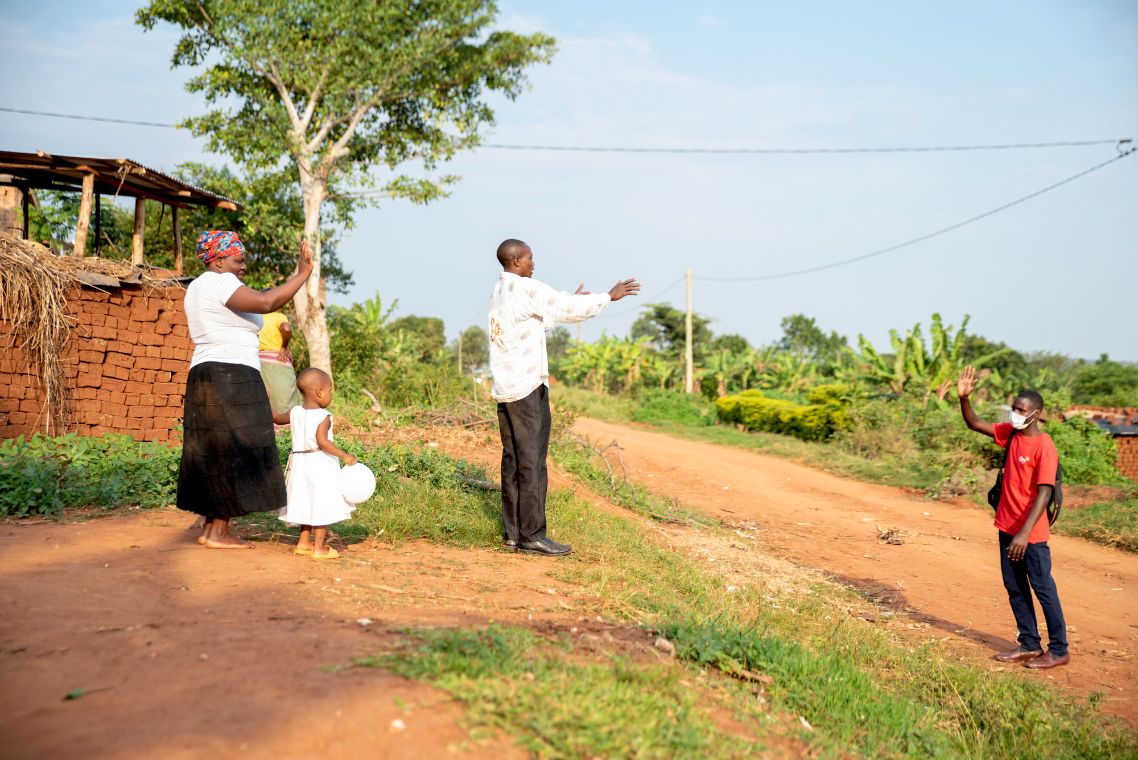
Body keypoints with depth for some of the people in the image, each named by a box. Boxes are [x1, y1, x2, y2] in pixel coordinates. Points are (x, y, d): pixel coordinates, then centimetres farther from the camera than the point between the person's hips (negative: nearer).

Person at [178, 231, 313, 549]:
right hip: (231, 381, -10)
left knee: (216, 456, 13)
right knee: (231, 456, -5)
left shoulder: (197, 287, 19)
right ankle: (219, 533, -2)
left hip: (207, 378, 10)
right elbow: (265, 303, -26)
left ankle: (209, 528, 16)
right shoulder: (220, 283, -13)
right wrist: (302, 274, -21)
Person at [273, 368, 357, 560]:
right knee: (322, 507, 0)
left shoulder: (295, 412, 4)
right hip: (320, 465, -8)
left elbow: (278, 419, 22)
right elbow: (322, 441, -29)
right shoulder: (323, 417, -17)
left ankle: (303, 543, 29)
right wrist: (344, 455, -27)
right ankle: (319, 548, 3)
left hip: (300, 463, 8)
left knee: (308, 505, 20)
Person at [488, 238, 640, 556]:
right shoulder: (525, 288, -11)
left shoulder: (499, 292, 16)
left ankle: (513, 531, 12)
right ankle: (531, 535, -5)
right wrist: (609, 296, 4)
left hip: (504, 389, 9)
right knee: (532, 462, -6)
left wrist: (570, 301, 30)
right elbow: (571, 309, -8)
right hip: (527, 387, -9)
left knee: (513, 460, 9)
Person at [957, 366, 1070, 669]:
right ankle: (1030, 645, 26)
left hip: (1031, 534, -8)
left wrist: (1024, 533, -28)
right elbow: (974, 423, 12)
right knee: (1014, 588, 14)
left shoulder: (1044, 447, -19)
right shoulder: (1010, 433, 4)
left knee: (1043, 589, 2)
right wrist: (964, 398, -7)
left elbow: (1043, 494, -23)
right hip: (1007, 527, 8)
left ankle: (1059, 650, 14)